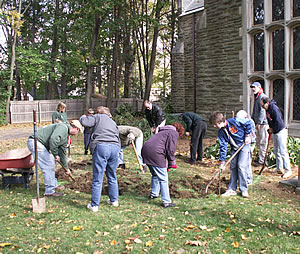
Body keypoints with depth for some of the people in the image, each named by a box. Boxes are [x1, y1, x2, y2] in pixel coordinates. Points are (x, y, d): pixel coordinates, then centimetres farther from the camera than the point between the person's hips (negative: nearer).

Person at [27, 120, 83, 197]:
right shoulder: (63, 127, -15)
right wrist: (56, 154, -17)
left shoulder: (66, 137, 17)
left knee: (51, 163, 20)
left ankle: (54, 185, 33)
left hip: (42, 144, 11)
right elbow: (53, 140, -30)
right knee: (48, 166, -8)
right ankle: (49, 191, 2)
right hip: (35, 141, -11)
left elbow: (62, 152, 25)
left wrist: (66, 167, 29)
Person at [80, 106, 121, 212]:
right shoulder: (113, 122, 30)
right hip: (115, 147, 6)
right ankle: (114, 200, 29)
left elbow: (84, 122, -1)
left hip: (101, 146, -5)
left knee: (98, 178, -2)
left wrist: (83, 117, 21)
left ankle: (94, 205, 3)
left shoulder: (98, 117, 13)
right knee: (112, 176, 19)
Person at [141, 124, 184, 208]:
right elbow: (170, 149, -7)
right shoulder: (174, 133, 3)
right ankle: (166, 202, 3)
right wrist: (172, 163, 6)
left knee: (155, 175, 28)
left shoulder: (162, 132, 30)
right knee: (163, 178, -1)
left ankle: (153, 194, 42)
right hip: (155, 153, -9)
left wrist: (165, 166, 31)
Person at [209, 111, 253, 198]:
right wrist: (222, 161, -8)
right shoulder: (221, 133, -6)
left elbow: (248, 122, -11)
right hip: (234, 148, 6)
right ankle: (232, 189, 11)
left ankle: (244, 190, -5)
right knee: (233, 167, 3)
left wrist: (247, 135, -12)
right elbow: (223, 147, -4)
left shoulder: (235, 121, -23)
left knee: (241, 166, -14)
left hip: (244, 145, -6)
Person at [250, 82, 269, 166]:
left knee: (262, 142, -5)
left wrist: (259, 123, -23)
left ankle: (261, 161, 0)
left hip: (263, 123, -10)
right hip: (258, 123, 10)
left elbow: (262, 111, -21)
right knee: (258, 142, 16)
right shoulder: (256, 97, 17)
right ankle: (260, 158, 27)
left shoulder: (262, 97, -14)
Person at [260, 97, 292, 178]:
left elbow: (278, 122, -24)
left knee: (283, 152, -8)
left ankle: (288, 171, -2)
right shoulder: (267, 109, 8)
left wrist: (272, 129, -11)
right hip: (275, 132, 10)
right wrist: (270, 128, 7)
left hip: (281, 132, -10)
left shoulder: (274, 109, -21)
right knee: (276, 152, 14)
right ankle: (279, 169, 25)